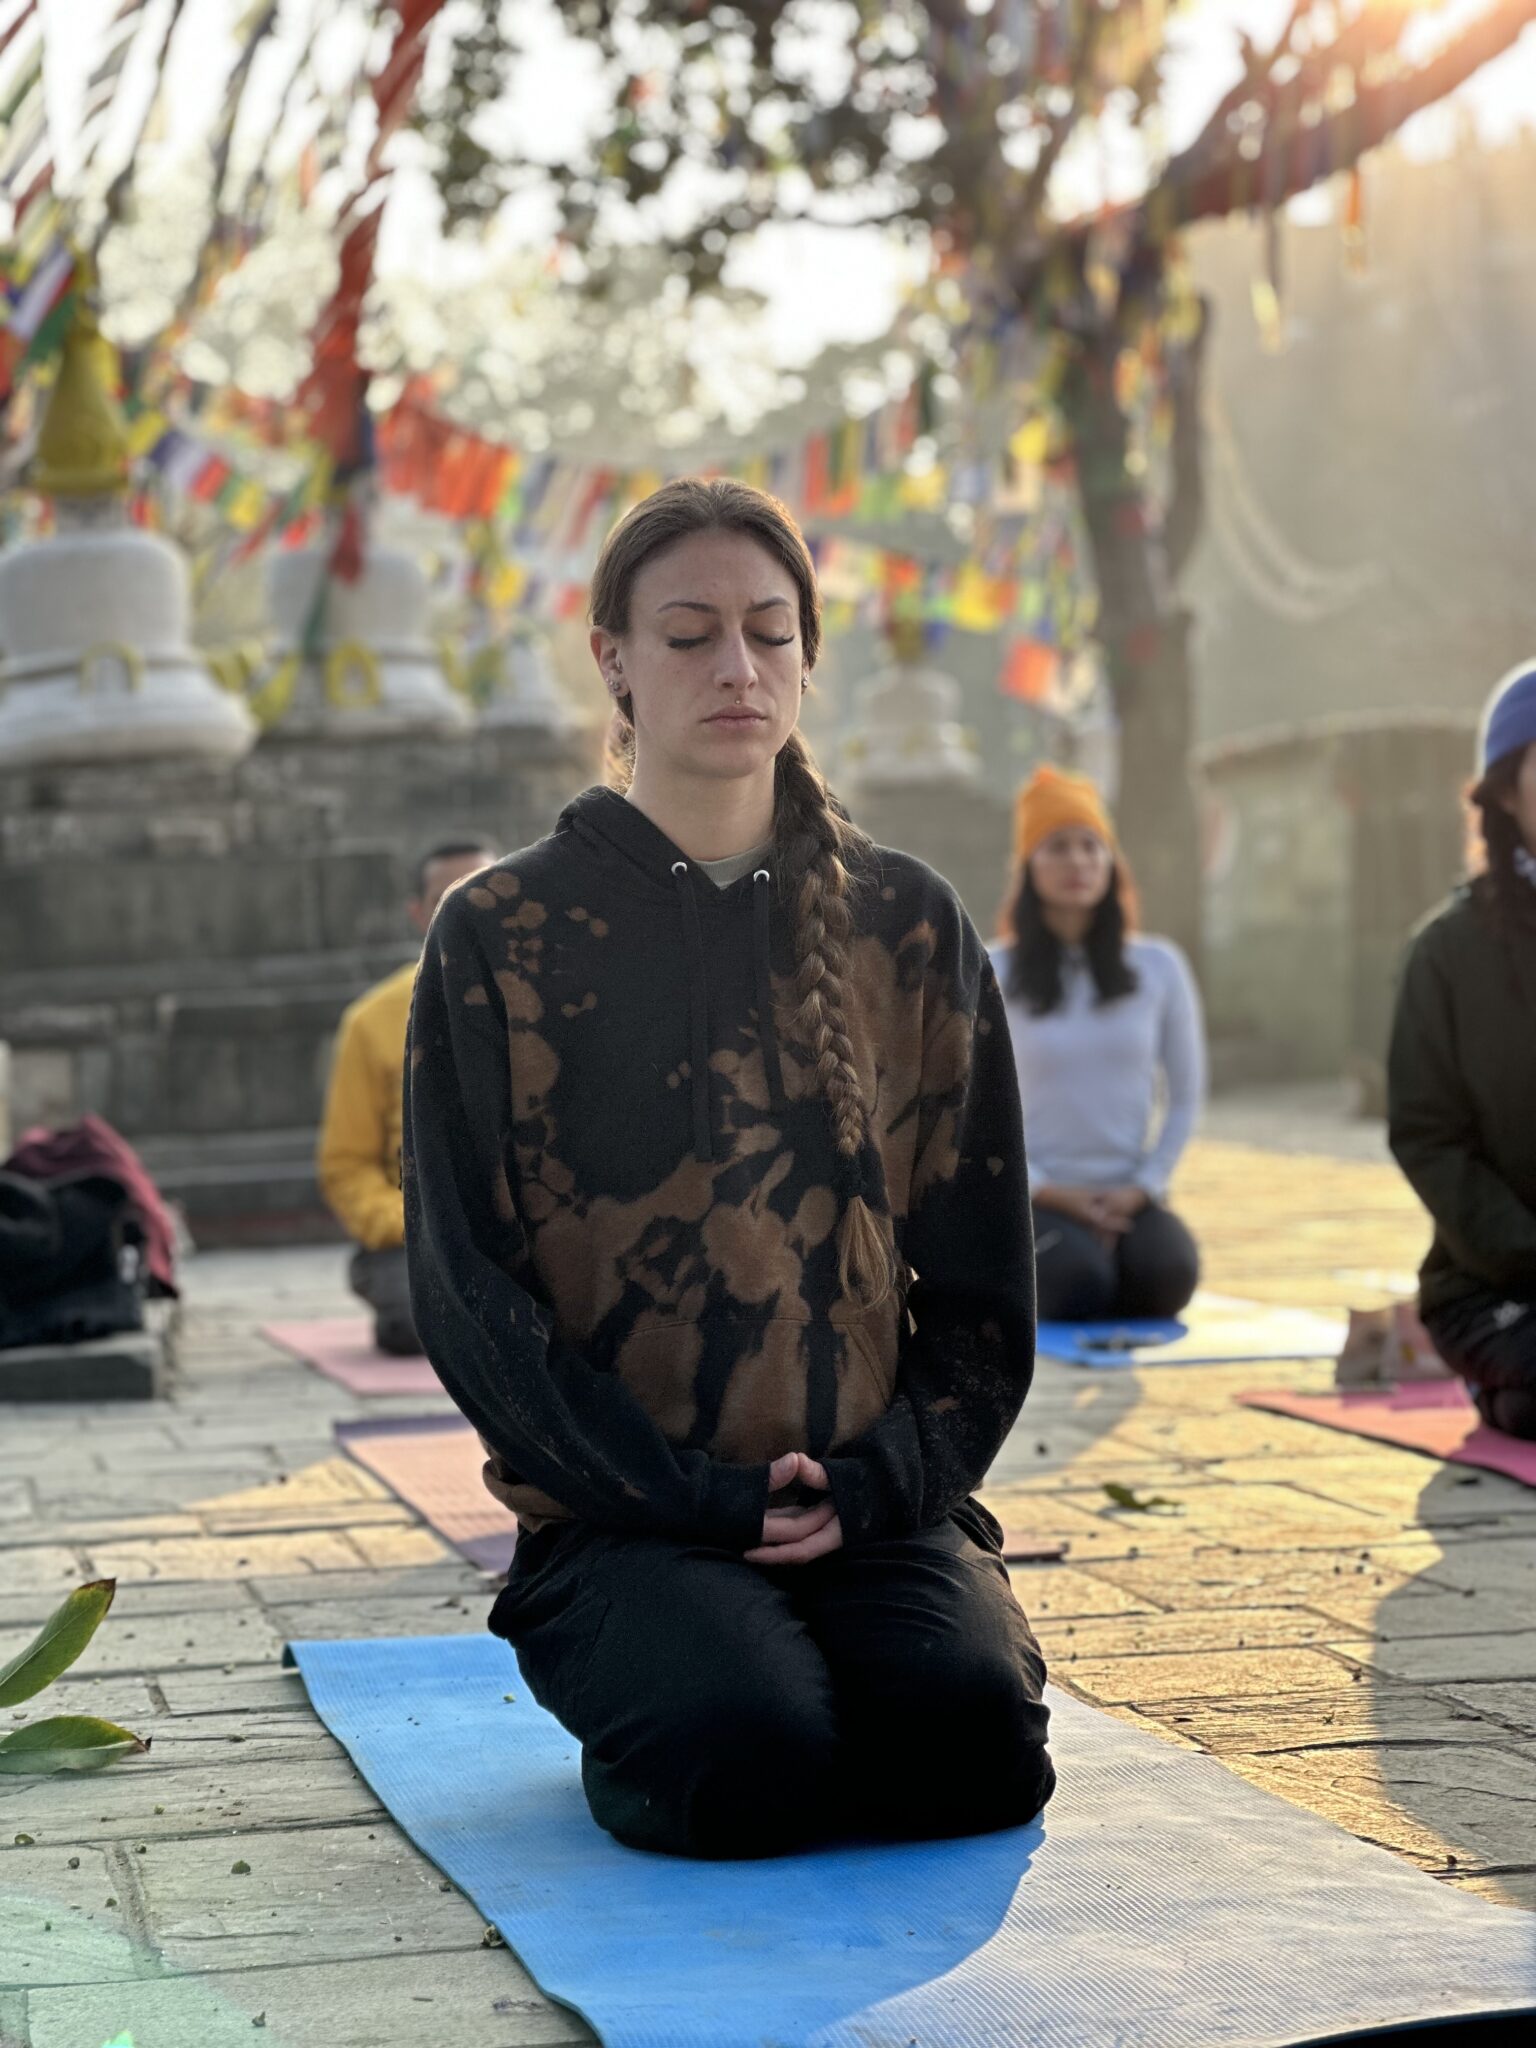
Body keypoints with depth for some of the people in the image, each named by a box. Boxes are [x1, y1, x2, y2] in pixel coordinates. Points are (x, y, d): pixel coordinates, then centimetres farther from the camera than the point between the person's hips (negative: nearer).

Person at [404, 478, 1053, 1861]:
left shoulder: (909, 926, 9)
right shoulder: (503, 937, 2)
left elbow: (983, 1277, 9)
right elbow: (471, 1291, -3)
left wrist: (875, 1482, -7)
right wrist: (696, 1494, -12)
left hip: (878, 1504, 3)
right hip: (624, 1520, -2)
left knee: (975, 1744, -25)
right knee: (752, 1762, -30)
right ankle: (639, 1721, 7)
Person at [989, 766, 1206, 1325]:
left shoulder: (1158, 966, 5)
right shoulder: (991, 973, -2)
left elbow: (1185, 1096, 8)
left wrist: (1142, 1188, -6)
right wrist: (1045, 1191, -11)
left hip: (1129, 1195, 2)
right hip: (1036, 1198, -2)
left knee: (1167, 1275, -28)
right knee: (1080, 1286, -31)